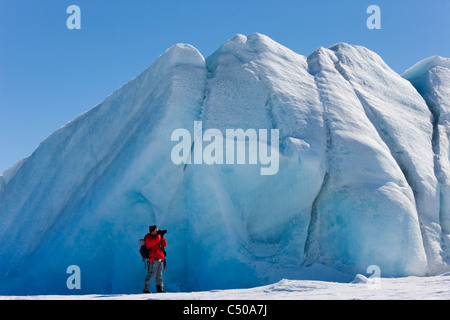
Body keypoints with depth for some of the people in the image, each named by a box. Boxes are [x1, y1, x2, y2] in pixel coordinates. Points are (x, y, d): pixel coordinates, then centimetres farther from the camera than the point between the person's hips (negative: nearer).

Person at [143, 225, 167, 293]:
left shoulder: (157, 237, 22)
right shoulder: (148, 238, -4)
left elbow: (164, 244, 17)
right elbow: (155, 241, -24)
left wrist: (162, 236, 6)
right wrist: (159, 234, -8)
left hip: (160, 259, 9)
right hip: (154, 259, -9)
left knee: (159, 276, 11)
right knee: (151, 275, -13)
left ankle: (159, 289, 16)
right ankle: (145, 289, -10)